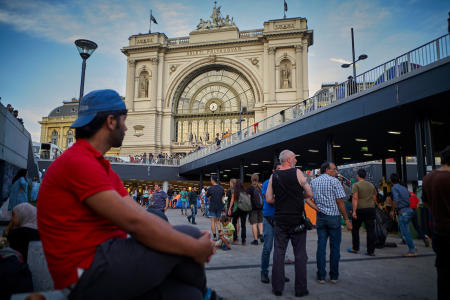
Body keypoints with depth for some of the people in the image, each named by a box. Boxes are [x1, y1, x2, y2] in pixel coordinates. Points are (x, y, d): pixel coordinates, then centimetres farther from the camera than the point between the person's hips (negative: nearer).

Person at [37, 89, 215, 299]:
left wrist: (197, 244, -5)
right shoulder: (78, 162, -15)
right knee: (188, 234, -11)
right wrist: (194, 248, -16)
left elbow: (143, 216, 7)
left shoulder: (103, 168, 18)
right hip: (88, 272, -9)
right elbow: (133, 222, -23)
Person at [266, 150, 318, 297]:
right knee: (300, 255, 8)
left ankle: (277, 288, 14)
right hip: (297, 220, -3)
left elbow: (268, 199, 2)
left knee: (278, 253, 9)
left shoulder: (274, 176, 3)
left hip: (280, 220, 3)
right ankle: (301, 289, 15)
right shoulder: (297, 173, -7)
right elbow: (309, 194, -3)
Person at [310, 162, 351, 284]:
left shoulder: (313, 182, 9)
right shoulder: (334, 181, -7)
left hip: (320, 217, 4)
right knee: (335, 247, 6)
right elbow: (340, 202, -10)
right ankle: (334, 276, 13)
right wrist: (346, 219, -5)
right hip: (334, 217, -4)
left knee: (321, 246, 6)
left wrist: (318, 208, 12)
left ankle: (321, 276, 11)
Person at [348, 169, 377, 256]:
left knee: (355, 229, 10)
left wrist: (354, 211, -17)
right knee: (370, 230, 5)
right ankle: (371, 251, 6)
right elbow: (374, 199, 13)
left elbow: (355, 198, -15)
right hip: (371, 209, 5)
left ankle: (355, 248, 17)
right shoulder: (371, 185, 12)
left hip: (360, 209, -4)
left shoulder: (356, 185, -6)